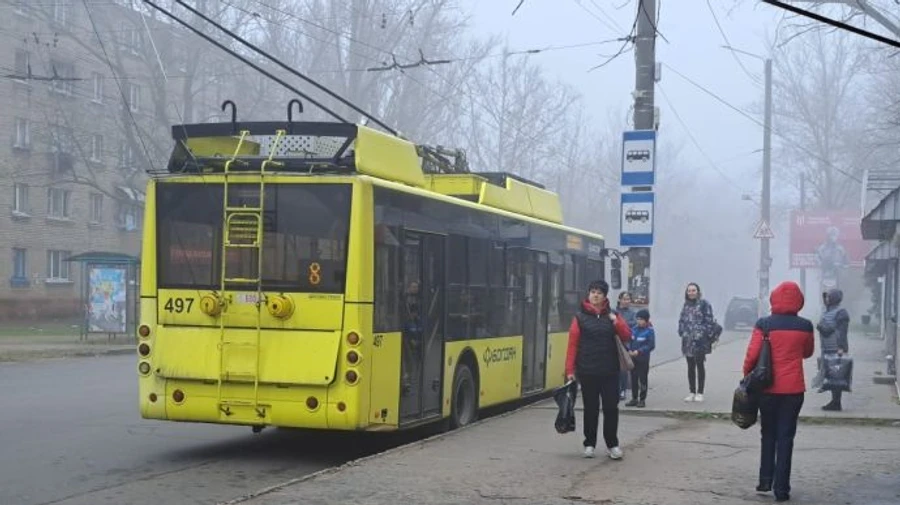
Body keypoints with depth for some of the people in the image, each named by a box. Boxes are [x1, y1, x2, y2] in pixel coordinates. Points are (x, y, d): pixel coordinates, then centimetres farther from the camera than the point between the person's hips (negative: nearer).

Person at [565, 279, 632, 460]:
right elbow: (573, 344, -2)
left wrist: (617, 322, -15)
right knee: (591, 408, 7)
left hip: (610, 371, 1)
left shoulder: (613, 316, 7)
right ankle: (589, 444, 17)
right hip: (587, 371, -1)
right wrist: (570, 370, -7)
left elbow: (627, 337, 3)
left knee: (611, 407, 1)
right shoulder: (580, 317, 0)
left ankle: (612, 444, 11)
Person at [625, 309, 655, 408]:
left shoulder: (649, 331, -10)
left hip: (643, 359, -5)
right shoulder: (634, 328, 5)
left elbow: (651, 345, -12)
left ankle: (642, 400, 10)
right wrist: (629, 350, -6)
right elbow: (630, 340, 12)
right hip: (633, 358, 5)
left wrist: (639, 351, -18)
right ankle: (634, 399, 18)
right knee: (633, 378, 10)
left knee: (643, 379, 2)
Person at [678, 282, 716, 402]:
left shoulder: (704, 304, -5)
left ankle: (700, 393, 7)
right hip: (688, 340, 6)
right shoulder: (686, 305, 14)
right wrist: (682, 332, 6)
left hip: (700, 340, -6)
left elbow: (709, 320, -8)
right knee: (690, 367, 9)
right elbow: (682, 320, 18)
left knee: (700, 366, 0)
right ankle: (692, 393, 16)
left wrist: (709, 335, -12)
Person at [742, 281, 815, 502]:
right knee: (786, 437, 5)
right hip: (793, 389, 0)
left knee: (768, 434, 18)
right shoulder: (805, 326, -3)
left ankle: (766, 480, 17)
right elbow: (808, 352, 13)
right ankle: (781, 488, 4)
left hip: (768, 387, 0)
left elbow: (752, 354, -9)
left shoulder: (764, 324, -8)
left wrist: (747, 375, 6)